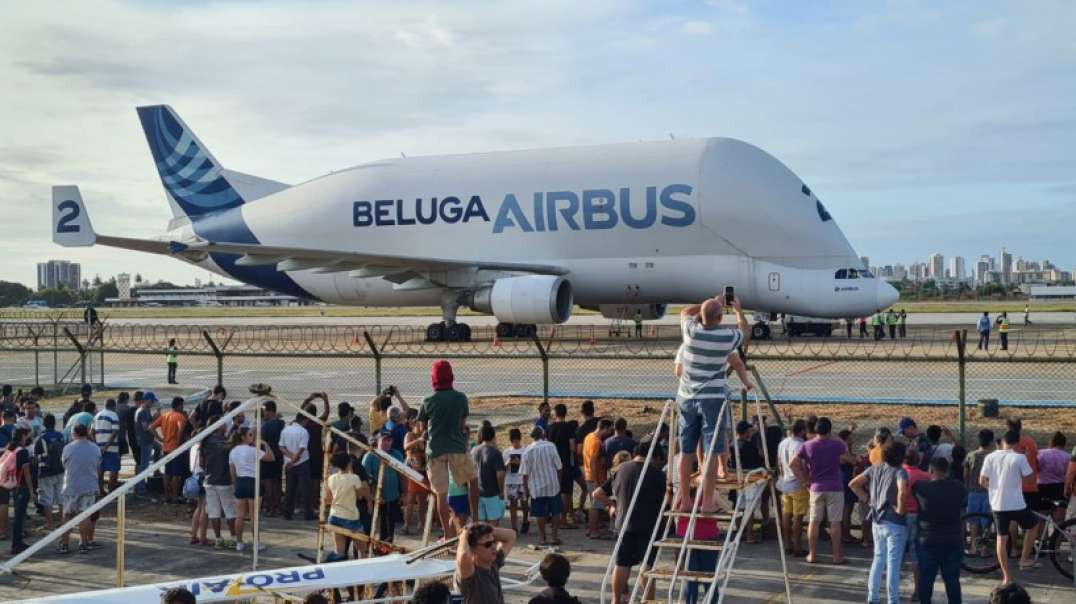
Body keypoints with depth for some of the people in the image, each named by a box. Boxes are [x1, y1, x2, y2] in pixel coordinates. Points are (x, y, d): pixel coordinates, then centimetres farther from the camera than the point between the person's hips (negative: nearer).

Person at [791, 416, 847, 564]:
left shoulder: (808, 445, -2)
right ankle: (837, 556, 6)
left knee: (814, 521, 7)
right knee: (835, 522, 2)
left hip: (816, 487, 2)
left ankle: (812, 554, 10)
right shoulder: (838, 444, -7)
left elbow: (794, 463, -4)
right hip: (835, 488, -2)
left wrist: (805, 480, 0)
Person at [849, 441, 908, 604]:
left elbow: (853, 484, 6)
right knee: (893, 563, 2)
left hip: (877, 521, 6)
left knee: (878, 559, 17)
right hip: (894, 523, -6)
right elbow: (902, 491, -35)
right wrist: (900, 509, -20)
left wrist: (868, 500, 8)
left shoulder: (875, 469, 5)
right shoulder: (900, 472, -15)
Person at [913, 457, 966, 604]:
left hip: (928, 542, -2)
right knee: (952, 580, 8)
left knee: (925, 580, 8)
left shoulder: (921, 487, -12)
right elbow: (963, 506, 10)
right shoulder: (958, 487, -4)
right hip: (953, 541, 2)